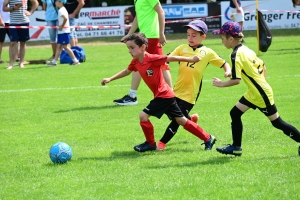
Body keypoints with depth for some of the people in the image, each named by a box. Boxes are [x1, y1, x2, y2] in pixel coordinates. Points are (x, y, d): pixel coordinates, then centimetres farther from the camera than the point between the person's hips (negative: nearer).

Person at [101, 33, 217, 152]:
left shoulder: (152, 59, -20)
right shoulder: (135, 62, 4)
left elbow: (172, 58, -16)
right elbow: (126, 71, 23)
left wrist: (190, 60, -12)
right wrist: (110, 79, 18)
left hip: (163, 95, -9)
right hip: (167, 95, 9)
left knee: (143, 116, -11)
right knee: (181, 120, 13)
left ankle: (150, 143, 7)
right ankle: (208, 138, 20)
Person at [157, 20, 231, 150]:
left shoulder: (208, 53, 3)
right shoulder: (182, 48, 6)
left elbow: (223, 63, 8)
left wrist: (228, 71, -12)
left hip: (190, 93, -3)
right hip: (177, 90, 4)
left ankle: (162, 142, 6)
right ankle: (191, 119, 43)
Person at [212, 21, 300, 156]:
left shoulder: (236, 55, -20)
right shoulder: (246, 50, 7)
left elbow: (236, 80, -24)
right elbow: (263, 66, 14)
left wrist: (221, 84, -10)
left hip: (261, 94, -10)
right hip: (253, 93, 10)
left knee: (277, 123, 0)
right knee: (235, 113, 11)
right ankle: (236, 147, 17)